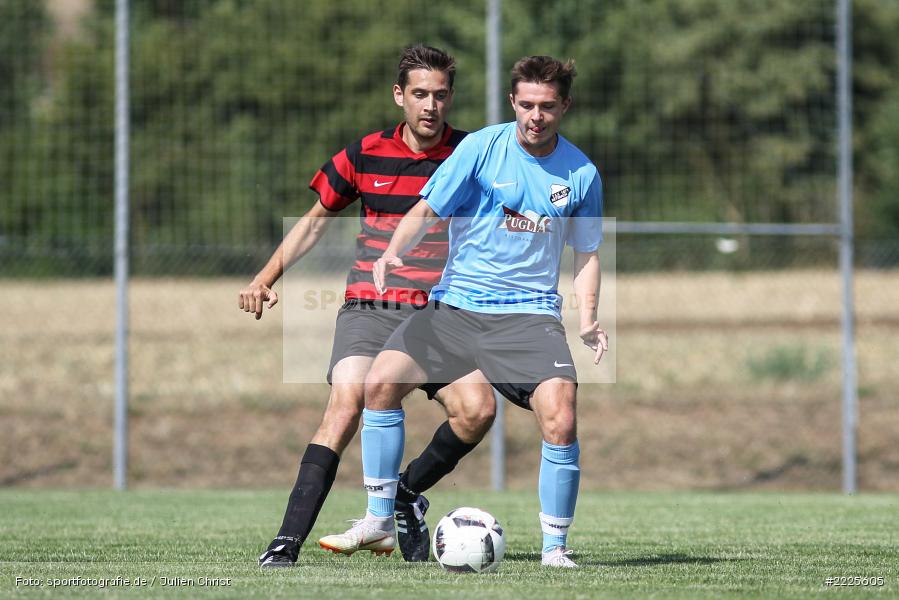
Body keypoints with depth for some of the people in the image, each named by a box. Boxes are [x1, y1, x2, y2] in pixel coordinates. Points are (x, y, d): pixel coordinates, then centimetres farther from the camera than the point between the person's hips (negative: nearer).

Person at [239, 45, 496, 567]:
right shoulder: (366, 155, 5)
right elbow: (317, 219, 19)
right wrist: (269, 275, 9)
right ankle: (287, 544, -27)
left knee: (478, 407, -24)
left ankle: (407, 494, 3)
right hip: (370, 310, 0)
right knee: (347, 403, -25)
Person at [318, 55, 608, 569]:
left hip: (529, 313, -1)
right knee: (380, 382, -11)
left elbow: (587, 253, 11)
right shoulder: (481, 148, -3)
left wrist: (589, 322, -2)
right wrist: (394, 253, -19)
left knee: (561, 420, -20)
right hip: (455, 304, 1)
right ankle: (379, 519, 4)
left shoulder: (581, 174, 1)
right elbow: (428, 211, 0)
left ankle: (555, 547, -3)